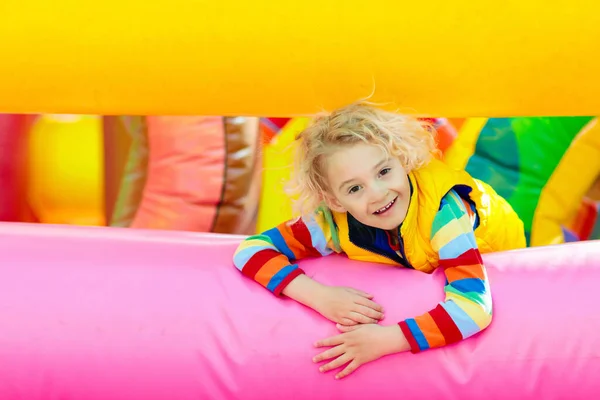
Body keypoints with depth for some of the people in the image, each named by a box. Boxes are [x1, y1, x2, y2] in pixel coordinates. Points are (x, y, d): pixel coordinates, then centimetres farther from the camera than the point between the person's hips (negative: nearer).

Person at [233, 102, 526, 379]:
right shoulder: (335, 222, -35)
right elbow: (250, 249, -32)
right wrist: (320, 296, -47)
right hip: (419, 269, 4)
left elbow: (474, 306, -56)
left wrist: (385, 340, -61)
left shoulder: (443, 207, -47)